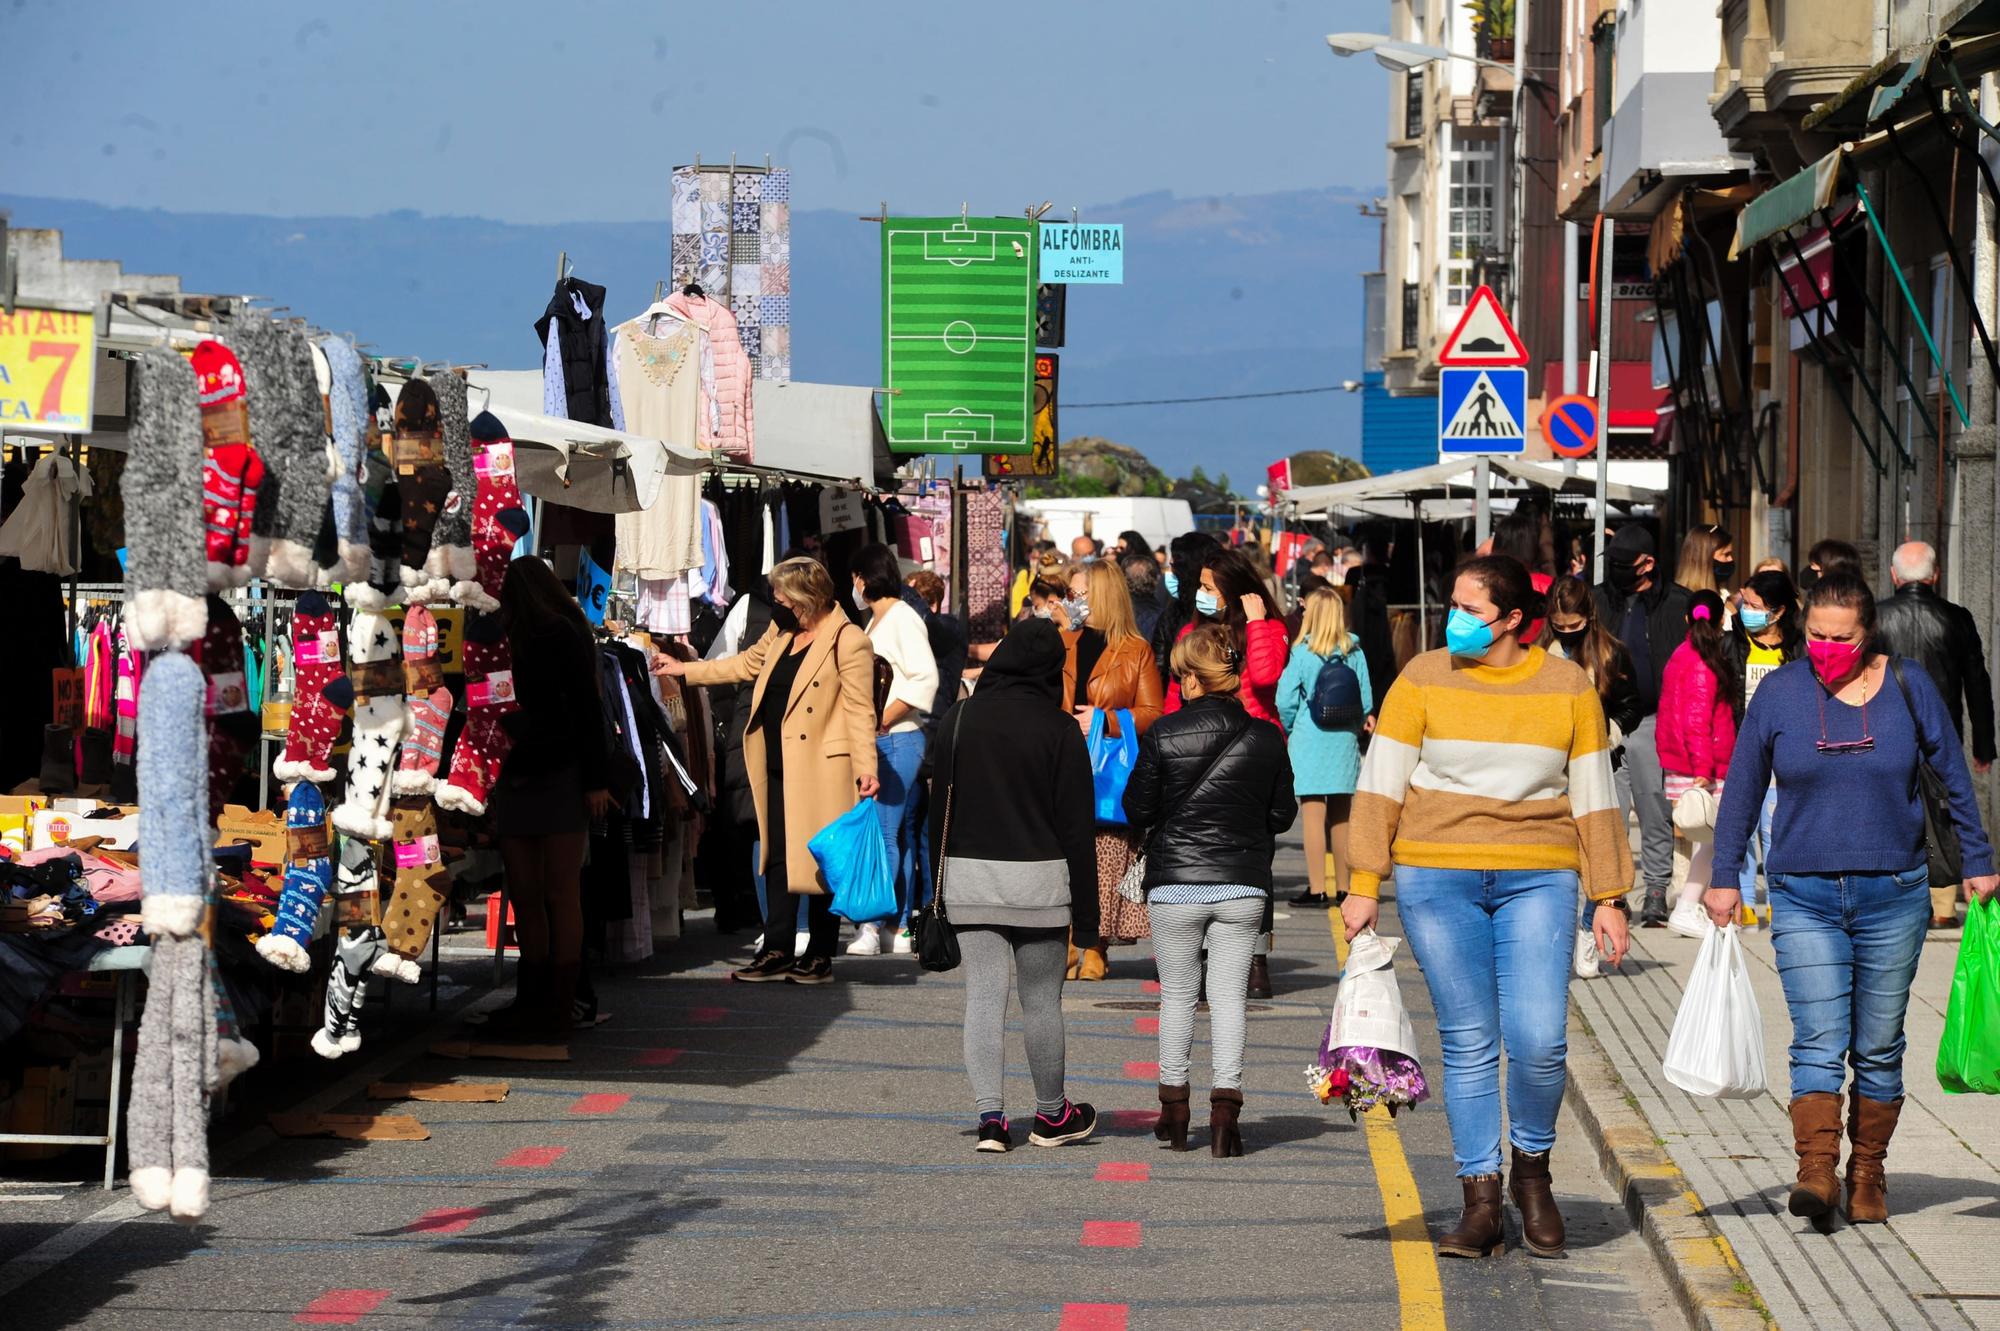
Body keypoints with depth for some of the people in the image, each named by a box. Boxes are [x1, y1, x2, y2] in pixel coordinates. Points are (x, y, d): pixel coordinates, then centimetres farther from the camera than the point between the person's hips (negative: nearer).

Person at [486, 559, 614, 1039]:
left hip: (560, 778, -7)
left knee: (560, 895, -5)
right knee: (524, 895, 6)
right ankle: (532, 1001, 10)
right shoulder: (508, 640, 16)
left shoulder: (562, 635, -4)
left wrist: (596, 779, -16)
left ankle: (560, 1007, -4)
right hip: (517, 779, 7)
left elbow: (588, 711, -9)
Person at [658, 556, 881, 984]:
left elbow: (860, 710, -14)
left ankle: (819, 957, 6)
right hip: (778, 768, 8)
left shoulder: (848, 642, -11)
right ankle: (777, 952, 12)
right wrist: (683, 669, 30)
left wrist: (865, 768, -20)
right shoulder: (781, 632, 13)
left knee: (820, 861, -1)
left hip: (820, 769, -8)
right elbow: (746, 664, 29)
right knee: (778, 858, 8)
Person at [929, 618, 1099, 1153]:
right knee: (1041, 1000, 8)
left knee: (983, 997, 2)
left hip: (967, 875, 3)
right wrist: (1085, 906, -1)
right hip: (1038, 879, -2)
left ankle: (990, 1115, -6)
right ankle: (1051, 1114, 20)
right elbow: (1075, 823, -5)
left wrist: (936, 886, 14)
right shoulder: (1059, 728, -6)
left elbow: (939, 808, 7)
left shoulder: (958, 719, 4)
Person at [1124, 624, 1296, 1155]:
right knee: (1229, 996, 5)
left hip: (1175, 883, -1)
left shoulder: (1164, 735, -10)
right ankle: (1224, 1115, -2)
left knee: (1177, 994, 12)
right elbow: (1282, 815, 4)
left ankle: (1174, 1112, 19)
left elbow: (1137, 809, -5)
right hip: (1243, 886, 1)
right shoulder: (1265, 738, -3)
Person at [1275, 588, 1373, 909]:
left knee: (1313, 814, -4)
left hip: (1310, 741, -4)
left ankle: (1316, 889, -7)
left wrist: (1291, 730, 9)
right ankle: (1343, 888, 19)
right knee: (1341, 817, 12)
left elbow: (1286, 700, -8)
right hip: (1344, 742, 4)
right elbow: (1366, 701, 3)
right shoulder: (1354, 652, 0)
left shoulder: (1303, 653, -9)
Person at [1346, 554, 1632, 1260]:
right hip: (1437, 877, 0)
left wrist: (1609, 899, 6)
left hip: (1537, 878, 0)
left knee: (1538, 1041, -12)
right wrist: (1364, 885, -2)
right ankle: (1481, 1203, 8)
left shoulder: (1568, 687, 5)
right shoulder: (1423, 679, 3)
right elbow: (1381, 784, 4)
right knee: (1468, 1043, 0)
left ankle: (1532, 1169, 14)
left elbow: (1593, 799, 9)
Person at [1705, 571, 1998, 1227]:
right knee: (1818, 1042, -14)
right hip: (1805, 901, -1)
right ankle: (1816, 1169, -22)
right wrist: (1724, 878, 9)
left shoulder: (1907, 686, 1)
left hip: (1893, 898, 1)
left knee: (1878, 1049, 7)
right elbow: (1742, 789, 9)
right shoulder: (1779, 692, 0)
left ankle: (1867, 1174, 17)